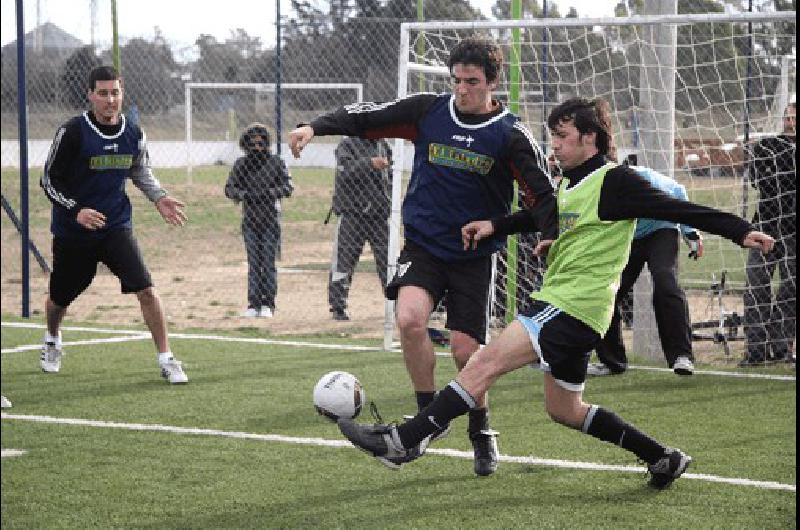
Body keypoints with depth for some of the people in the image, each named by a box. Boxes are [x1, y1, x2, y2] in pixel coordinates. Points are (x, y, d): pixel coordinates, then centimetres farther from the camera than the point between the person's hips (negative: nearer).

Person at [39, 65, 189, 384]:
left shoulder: (134, 135, -2)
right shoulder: (72, 132, -15)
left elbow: (141, 171, 18)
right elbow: (49, 180, -9)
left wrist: (159, 197, 1)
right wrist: (76, 210, -23)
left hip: (116, 226, 2)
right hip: (72, 232, -2)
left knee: (145, 288, -17)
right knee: (60, 298, 15)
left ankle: (166, 360, -10)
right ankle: (52, 341, 49)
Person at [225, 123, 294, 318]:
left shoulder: (276, 163, -2)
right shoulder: (241, 164, 4)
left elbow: (288, 187, -5)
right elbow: (229, 188, 4)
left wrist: (269, 193, -19)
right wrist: (244, 195, -15)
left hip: (271, 219, -2)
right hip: (250, 220, 2)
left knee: (269, 263, -2)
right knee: (253, 263, 3)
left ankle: (268, 304, 4)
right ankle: (254, 304, 6)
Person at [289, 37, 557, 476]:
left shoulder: (511, 135, -6)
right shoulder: (429, 111, -1)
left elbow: (542, 197, -5)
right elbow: (368, 117, 3)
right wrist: (316, 127, -11)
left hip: (474, 255, -1)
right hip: (422, 244, 1)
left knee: (465, 350, -5)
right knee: (410, 318, -25)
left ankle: (481, 434, 22)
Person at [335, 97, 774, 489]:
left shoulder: (614, 181, -12)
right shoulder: (569, 182, 13)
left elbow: (677, 209, -13)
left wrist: (739, 231, -17)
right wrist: (493, 225, 13)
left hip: (574, 308, -11)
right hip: (558, 301, 11)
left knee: (485, 363, -18)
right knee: (564, 410, 20)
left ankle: (406, 440, -21)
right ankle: (663, 459, 27)